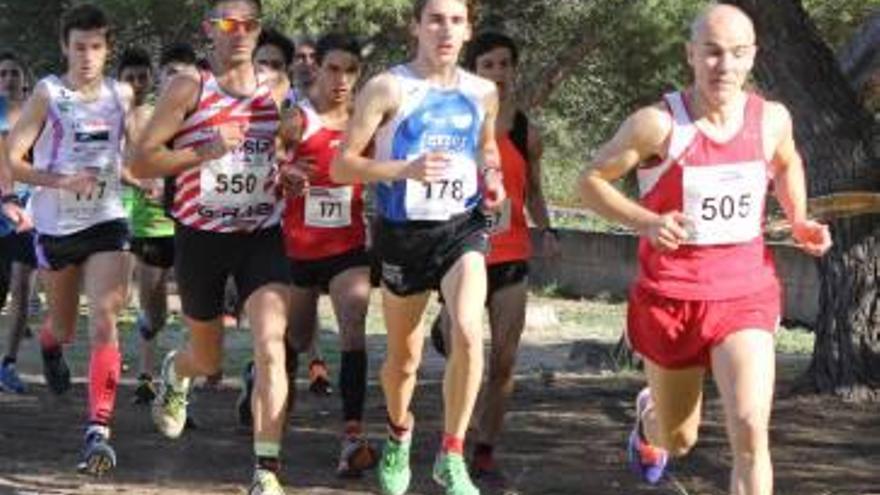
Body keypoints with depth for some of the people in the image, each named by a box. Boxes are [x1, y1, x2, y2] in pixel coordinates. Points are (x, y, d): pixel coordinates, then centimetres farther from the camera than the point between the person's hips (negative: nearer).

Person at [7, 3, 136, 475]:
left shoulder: (122, 95, 2)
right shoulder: (48, 94, -9)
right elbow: (13, 161, -11)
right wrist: (62, 181, -24)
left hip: (107, 222, 1)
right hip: (56, 225, -1)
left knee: (104, 321, -16)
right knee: (64, 327, 17)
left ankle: (99, 430, -21)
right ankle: (49, 346, 56)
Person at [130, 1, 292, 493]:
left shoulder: (275, 91, 4)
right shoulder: (189, 89, -8)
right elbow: (141, 160, -12)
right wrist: (205, 152, -25)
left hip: (263, 235, 1)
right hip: (201, 236, -1)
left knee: (271, 347, -19)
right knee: (209, 362, 15)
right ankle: (174, 371, 54)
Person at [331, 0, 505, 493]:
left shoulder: (483, 93, 4)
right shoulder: (388, 89, -9)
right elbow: (342, 166, -11)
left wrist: (492, 177, 3)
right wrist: (406, 168, -25)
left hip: (462, 227, 2)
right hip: (404, 232, -2)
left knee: (469, 332, -23)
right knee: (404, 356, 13)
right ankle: (399, 434, 45)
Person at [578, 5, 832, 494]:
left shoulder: (771, 119, -2)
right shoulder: (659, 123, -15)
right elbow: (592, 180, -6)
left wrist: (799, 221, 5)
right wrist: (648, 222, -21)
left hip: (746, 295, 1)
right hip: (671, 296, -1)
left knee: (751, 431, -19)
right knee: (678, 441, 17)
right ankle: (650, 415, 56)